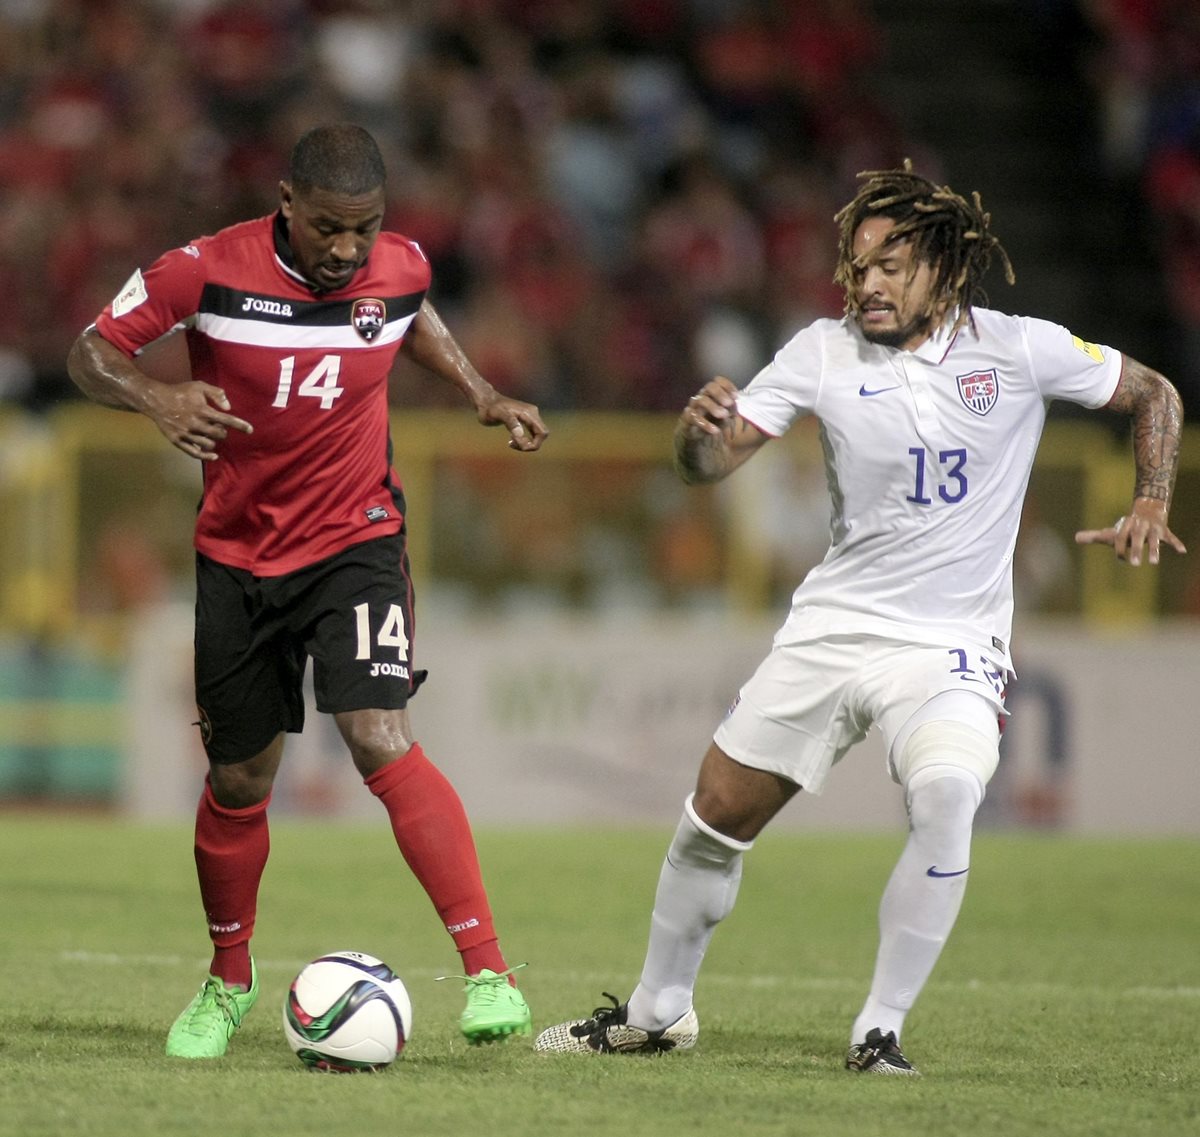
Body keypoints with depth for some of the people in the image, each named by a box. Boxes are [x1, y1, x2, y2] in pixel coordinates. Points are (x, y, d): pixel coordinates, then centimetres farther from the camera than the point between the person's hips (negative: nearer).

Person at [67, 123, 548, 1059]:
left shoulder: (400, 268, -9)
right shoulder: (208, 271, -17)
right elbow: (92, 351, -9)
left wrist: (484, 396, 6)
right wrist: (156, 397, -29)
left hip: (356, 543, -1)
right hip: (237, 554, 1)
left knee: (382, 741, -22)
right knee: (239, 780, 11)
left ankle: (488, 971, -24)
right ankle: (229, 981, 34)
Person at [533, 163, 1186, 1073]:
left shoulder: (1018, 349, -8)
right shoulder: (823, 353, -3)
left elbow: (1154, 394, 7)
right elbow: (712, 463, -5)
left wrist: (1150, 504, -6)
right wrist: (700, 428, -28)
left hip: (951, 646, -3)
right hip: (831, 627, 3)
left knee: (946, 798, -30)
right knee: (715, 818, 6)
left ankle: (881, 1030, -17)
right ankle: (657, 1011, 30)